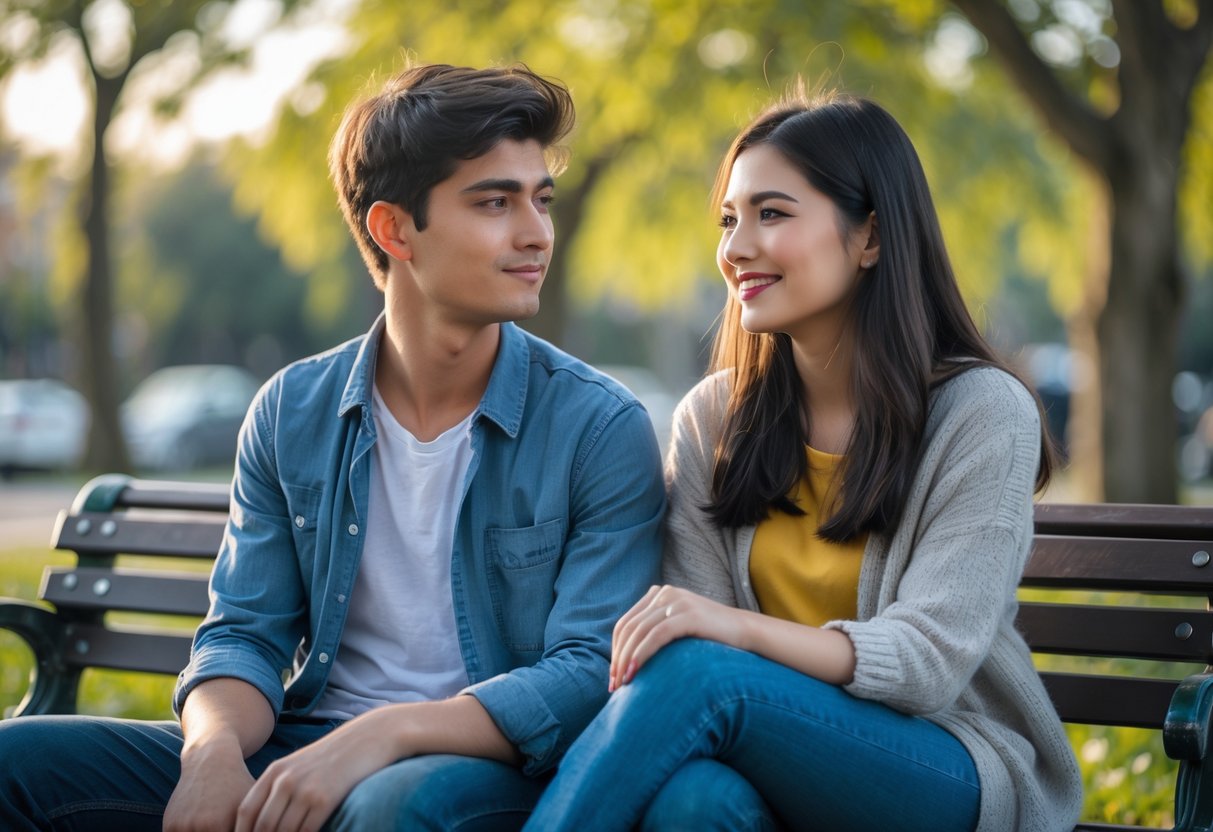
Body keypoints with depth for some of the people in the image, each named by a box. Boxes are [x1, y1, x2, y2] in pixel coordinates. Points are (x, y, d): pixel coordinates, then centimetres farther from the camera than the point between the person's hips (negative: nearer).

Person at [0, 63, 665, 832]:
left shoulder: (602, 429, -6)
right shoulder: (292, 415, 6)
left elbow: (589, 675, -13)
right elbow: (244, 633, 7)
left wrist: (383, 735, -27)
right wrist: (216, 748, -17)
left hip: (495, 769, -4)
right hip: (301, 746, 4)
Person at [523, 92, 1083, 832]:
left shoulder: (982, 412, -6)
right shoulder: (713, 417, 8)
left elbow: (930, 661, -14)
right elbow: (698, 627, 1)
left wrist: (742, 629, -30)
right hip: (776, 757, 3)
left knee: (696, 673, -32)